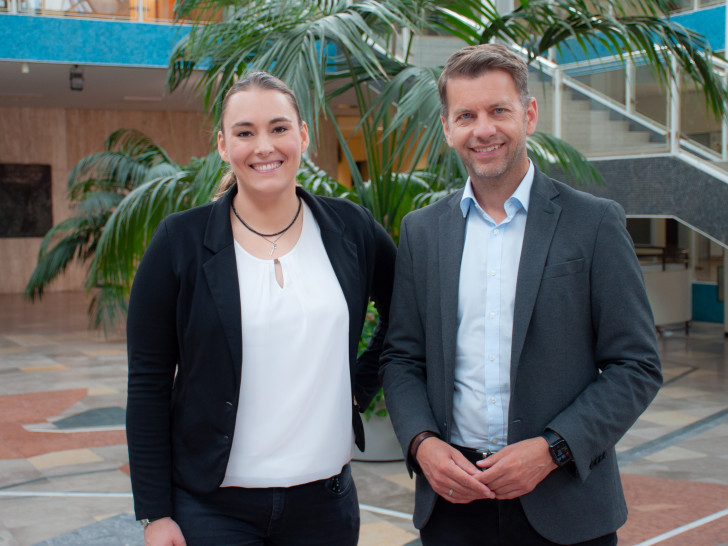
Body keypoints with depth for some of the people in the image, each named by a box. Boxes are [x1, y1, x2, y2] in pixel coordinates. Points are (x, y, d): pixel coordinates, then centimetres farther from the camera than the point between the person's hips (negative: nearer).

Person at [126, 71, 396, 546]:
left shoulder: (349, 228, 1)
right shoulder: (182, 240, -5)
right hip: (213, 505, -2)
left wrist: (362, 383, 6)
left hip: (326, 497, 2)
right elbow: (148, 385, -5)